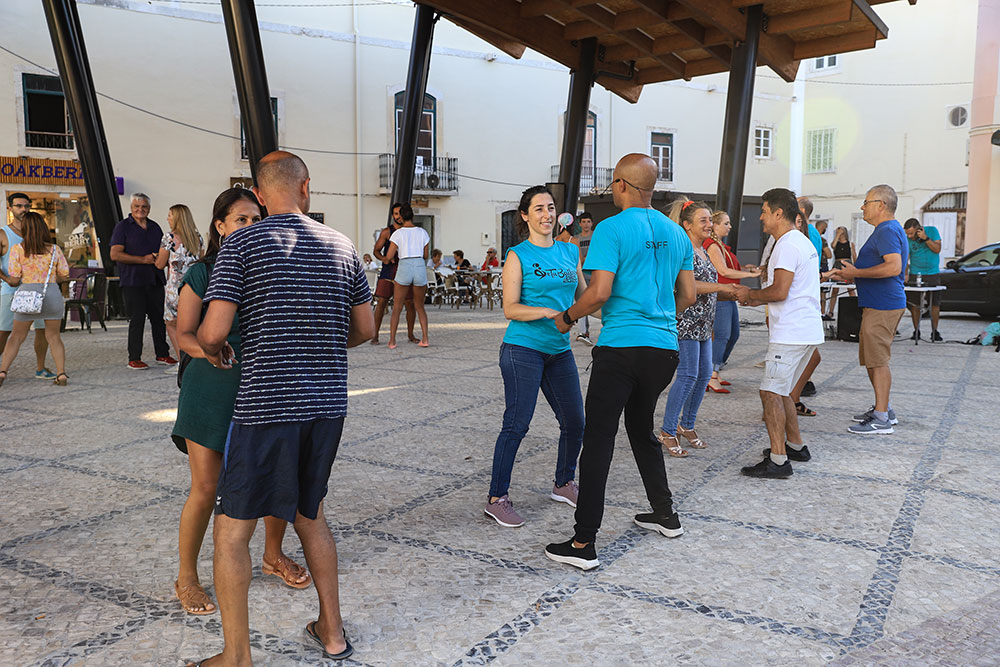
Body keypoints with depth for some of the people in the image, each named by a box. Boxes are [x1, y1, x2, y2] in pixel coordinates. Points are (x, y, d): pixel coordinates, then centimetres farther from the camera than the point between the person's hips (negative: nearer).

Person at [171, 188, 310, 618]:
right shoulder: (202, 273, -5)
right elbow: (183, 335, -4)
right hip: (211, 388, -3)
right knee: (205, 488, -1)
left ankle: (273, 556, 32)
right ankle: (186, 577, 20)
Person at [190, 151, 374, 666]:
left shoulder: (241, 244, -6)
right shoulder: (342, 247, 7)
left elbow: (213, 332, -12)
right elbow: (365, 329, 12)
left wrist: (215, 352, 11)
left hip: (265, 406, -5)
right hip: (328, 405, 6)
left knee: (232, 529, 8)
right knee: (309, 511, 23)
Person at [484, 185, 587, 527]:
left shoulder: (570, 251, 11)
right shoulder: (518, 255, -5)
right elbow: (510, 309, -11)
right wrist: (545, 312, -25)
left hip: (560, 349, 6)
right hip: (523, 349, -6)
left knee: (575, 421, 10)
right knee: (517, 424, -6)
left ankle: (563, 484, 31)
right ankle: (497, 498, 6)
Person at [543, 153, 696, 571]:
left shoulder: (612, 229, -8)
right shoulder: (676, 233, 12)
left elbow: (599, 291, -16)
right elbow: (688, 295, 15)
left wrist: (567, 318, 0)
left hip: (621, 348, -7)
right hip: (665, 348, 7)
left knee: (598, 439, -3)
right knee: (641, 429, 24)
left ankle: (583, 544, -1)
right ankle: (665, 515, 33)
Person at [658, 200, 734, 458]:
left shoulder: (703, 251, 17)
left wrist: (734, 294, 9)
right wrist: (720, 287, -22)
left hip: (703, 324, 10)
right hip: (685, 321, -10)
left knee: (704, 375, 11)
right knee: (688, 375, -9)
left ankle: (687, 425, 24)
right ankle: (667, 431, 0)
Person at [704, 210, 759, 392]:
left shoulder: (721, 246, 19)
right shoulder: (712, 246, -13)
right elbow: (724, 271, -20)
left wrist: (744, 268, 8)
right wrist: (750, 274, -16)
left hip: (729, 297, 11)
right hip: (719, 297, -11)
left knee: (733, 335, 12)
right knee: (722, 335, -12)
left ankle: (716, 372, 19)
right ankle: (712, 378, -9)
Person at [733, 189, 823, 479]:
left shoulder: (788, 245, -14)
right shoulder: (803, 242, 20)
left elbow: (780, 292, -22)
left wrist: (750, 294, -5)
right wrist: (758, 299, 17)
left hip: (792, 333, -11)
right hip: (807, 331, 11)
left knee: (771, 392, -9)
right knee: (779, 390, 19)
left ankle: (778, 460, -7)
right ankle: (795, 445, 28)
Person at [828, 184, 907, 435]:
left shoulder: (887, 230, -15)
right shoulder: (889, 229, 20)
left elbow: (893, 267, -28)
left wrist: (857, 273, -18)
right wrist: (852, 276, 18)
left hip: (882, 307, -11)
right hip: (878, 304, 11)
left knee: (878, 360, -7)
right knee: (872, 359, 17)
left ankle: (882, 419, -3)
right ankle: (884, 409, 26)